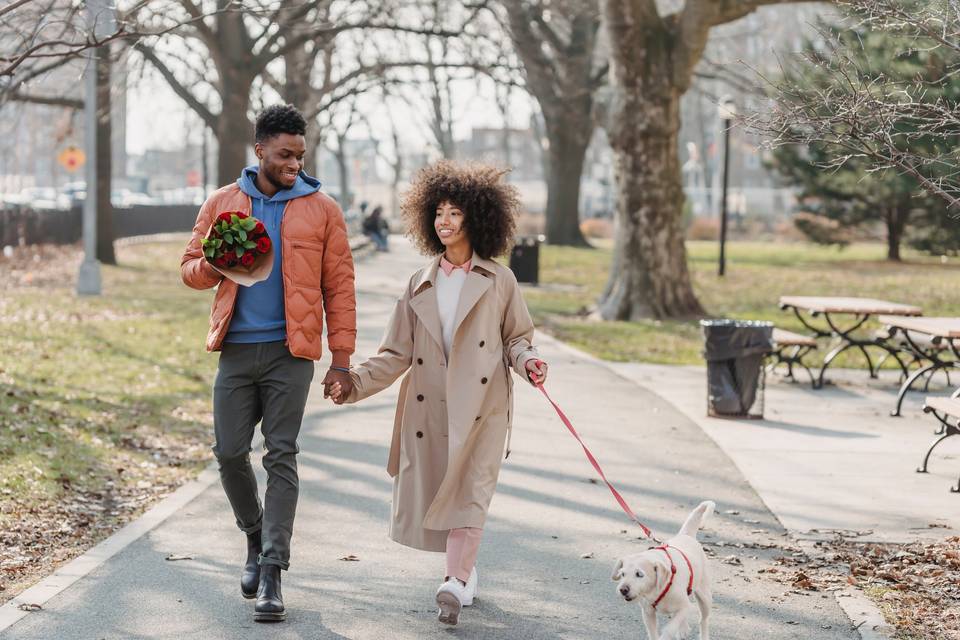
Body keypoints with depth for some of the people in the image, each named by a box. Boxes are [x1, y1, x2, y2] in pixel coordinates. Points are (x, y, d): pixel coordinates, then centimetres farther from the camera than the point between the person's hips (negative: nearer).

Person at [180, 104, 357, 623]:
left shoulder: (322, 209, 2)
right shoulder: (222, 203, 8)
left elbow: (339, 287, 2)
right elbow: (191, 268, 13)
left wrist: (341, 357, -4)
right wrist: (216, 264, -11)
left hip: (290, 351, -2)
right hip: (236, 348, 2)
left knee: (281, 457, -4)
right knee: (229, 453, 3)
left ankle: (272, 571, -2)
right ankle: (256, 539, 28)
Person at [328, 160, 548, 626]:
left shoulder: (499, 281, 5)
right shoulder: (420, 285, 12)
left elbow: (516, 337, 10)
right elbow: (397, 353, 10)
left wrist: (527, 361, -13)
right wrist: (357, 382, -3)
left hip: (480, 405, -3)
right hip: (428, 405, 4)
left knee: (468, 490, -13)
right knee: (430, 493, 4)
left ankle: (455, 584, -21)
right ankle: (465, 571, 24)